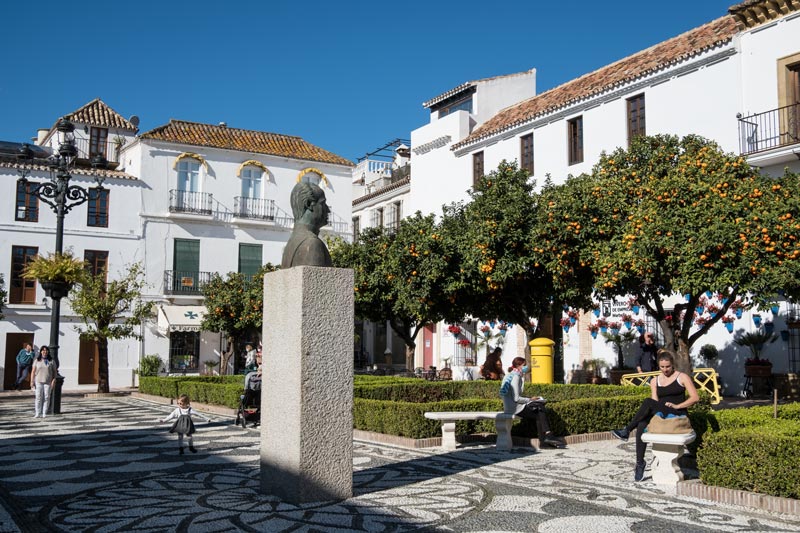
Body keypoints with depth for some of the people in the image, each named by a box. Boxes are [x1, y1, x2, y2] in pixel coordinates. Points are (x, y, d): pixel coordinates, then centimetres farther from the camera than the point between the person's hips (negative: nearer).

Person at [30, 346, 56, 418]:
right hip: (38, 382, 0)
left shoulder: (51, 361, 7)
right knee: (38, 397, -2)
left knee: (46, 398, 0)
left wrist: (54, 380, -5)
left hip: (48, 382, 0)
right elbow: (33, 371, 6)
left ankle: (44, 413, 6)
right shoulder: (37, 361, 8)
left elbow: (54, 371, 7)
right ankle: (37, 413, 2)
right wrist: (32, 381, 0)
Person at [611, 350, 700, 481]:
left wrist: (677, 406, -13)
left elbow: (695, 397, -3)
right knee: (642, 426, -30)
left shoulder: (682, 377, 4)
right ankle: (639, 463, -23)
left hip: (678, 415, -4)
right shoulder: (655, 381, 15)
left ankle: (627, 431, -24)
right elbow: (655, 402, 6)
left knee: (648, 402, -30)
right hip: (661, 416, 4)